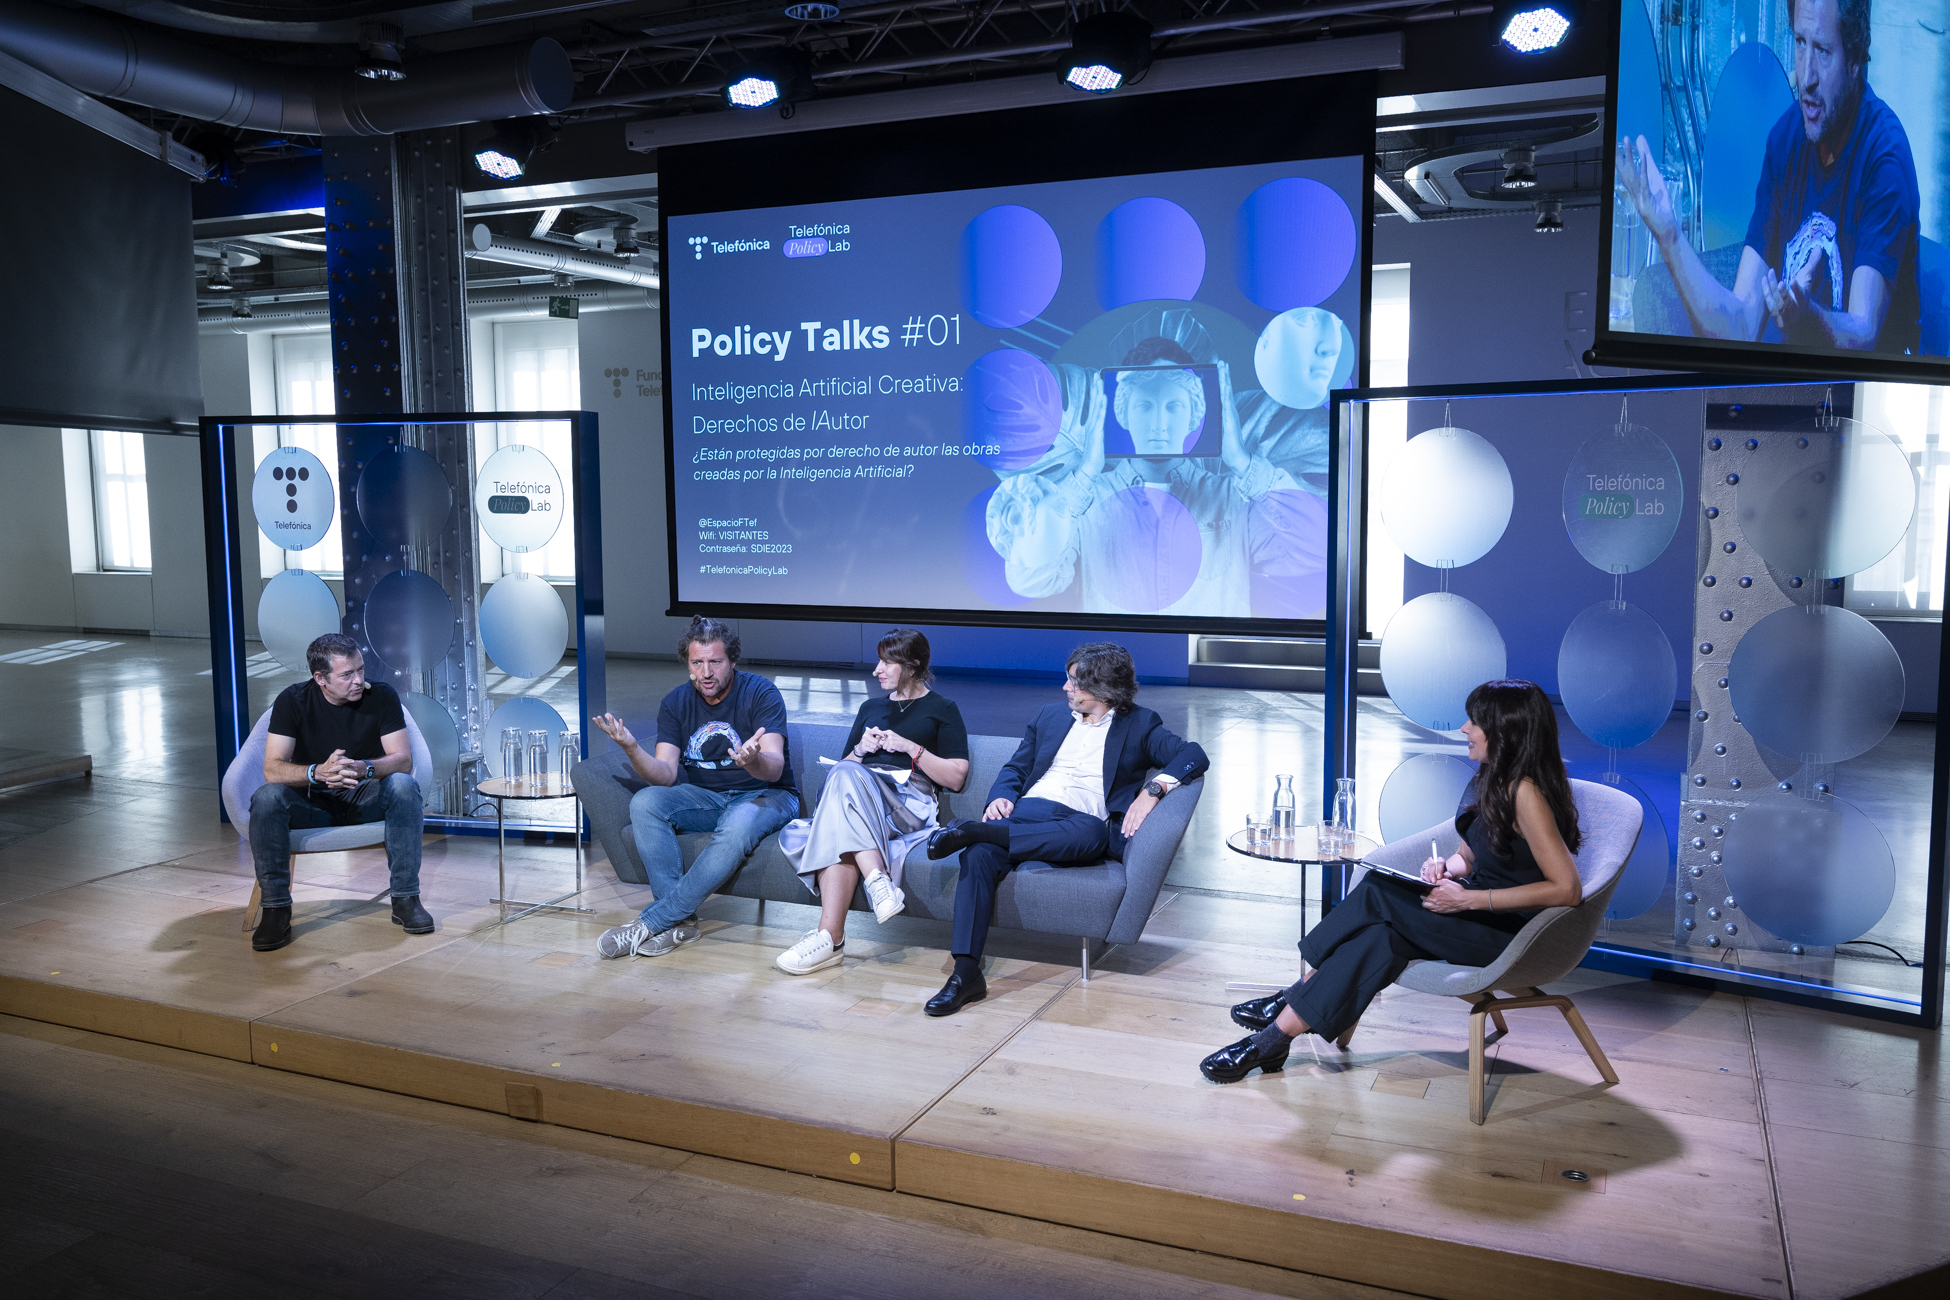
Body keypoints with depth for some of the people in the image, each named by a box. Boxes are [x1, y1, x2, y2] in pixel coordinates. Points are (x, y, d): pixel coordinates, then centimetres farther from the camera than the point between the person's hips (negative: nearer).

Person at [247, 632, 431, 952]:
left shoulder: (382, 696, -11)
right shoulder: (292, 701, -12)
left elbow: (403, 760, -17)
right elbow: (272, 769, -20)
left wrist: (363, 768, -39)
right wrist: (318, 772, -41)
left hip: (364, 799, 0)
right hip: (311, 803, 0)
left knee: (403, 785, -31)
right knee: (267, 797, -31)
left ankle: (405, 899, -24)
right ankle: (276, 908, -22)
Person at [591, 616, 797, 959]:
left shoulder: (760, 693, -12)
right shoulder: (675, 704, 0)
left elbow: (774, 769, -23)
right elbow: (666, 775, -10)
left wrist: (753, 760, -48)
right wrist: (632, 749, -30)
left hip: (764, 796, -4)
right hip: (705, 798, 4)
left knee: (738, 826, -38)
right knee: (644, 802, -24)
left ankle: (652, 921, -28)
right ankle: (682, 922, -25)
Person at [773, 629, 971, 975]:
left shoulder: (942, 709, 15)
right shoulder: (871, 708, 31)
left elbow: (956, 777, 5)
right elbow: (844, 764, 30)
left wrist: (910, 747, -5)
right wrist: (861, 749, 8)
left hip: (910, 803, -4)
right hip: (863, 802, 4)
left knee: (844, 777, -36)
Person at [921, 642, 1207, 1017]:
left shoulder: (1139, 725, 14)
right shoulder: (1049, 718, 27)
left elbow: (1194, 755, 2)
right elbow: (1014, 769, 24)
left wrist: (1152, 790, -16)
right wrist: (1001, 797, 0)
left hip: (1084, 823, -3)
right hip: (1029, 812, 3)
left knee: (1092, 831, -41)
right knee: (979, 855, -31)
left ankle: (973, 831, -38)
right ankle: (966, 972, -34)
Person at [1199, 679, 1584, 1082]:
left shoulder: (1525, 793, -20)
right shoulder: (1498, 781, 9)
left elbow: (1567, 889, -25)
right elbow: (1467, 857, 20)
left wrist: (1470, 900, -23)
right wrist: (1445, 868, -5)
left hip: (1511, 934, -8)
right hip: (1484, 915, 8)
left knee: (1377, 896, -18)